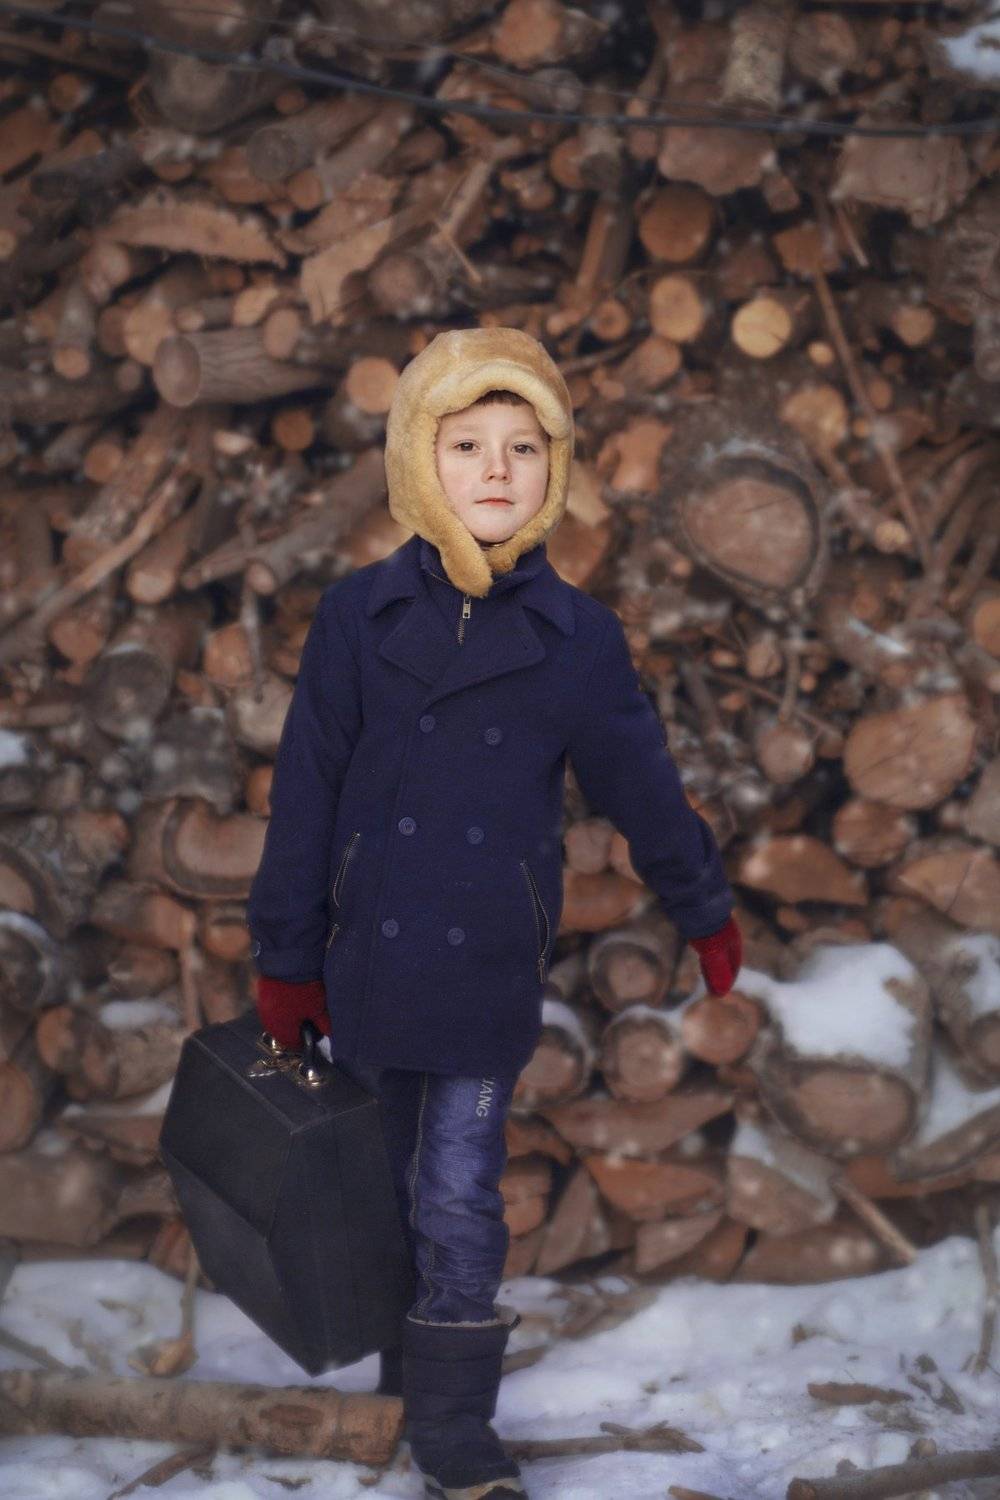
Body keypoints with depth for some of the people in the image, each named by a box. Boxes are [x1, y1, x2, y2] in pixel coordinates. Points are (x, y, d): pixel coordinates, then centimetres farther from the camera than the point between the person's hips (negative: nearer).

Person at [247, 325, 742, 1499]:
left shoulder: (574, 633, -5)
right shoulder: (357, 616, -5)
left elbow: (640, 784, 7)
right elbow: (305, 795, -1)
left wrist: (707, 913, 16)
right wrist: (286, 961, 2)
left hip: (491, 964, -1)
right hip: (369, 955, 1)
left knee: (459, 1197, 0)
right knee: (392, 1177, 16)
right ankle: (405, 1355, 38)